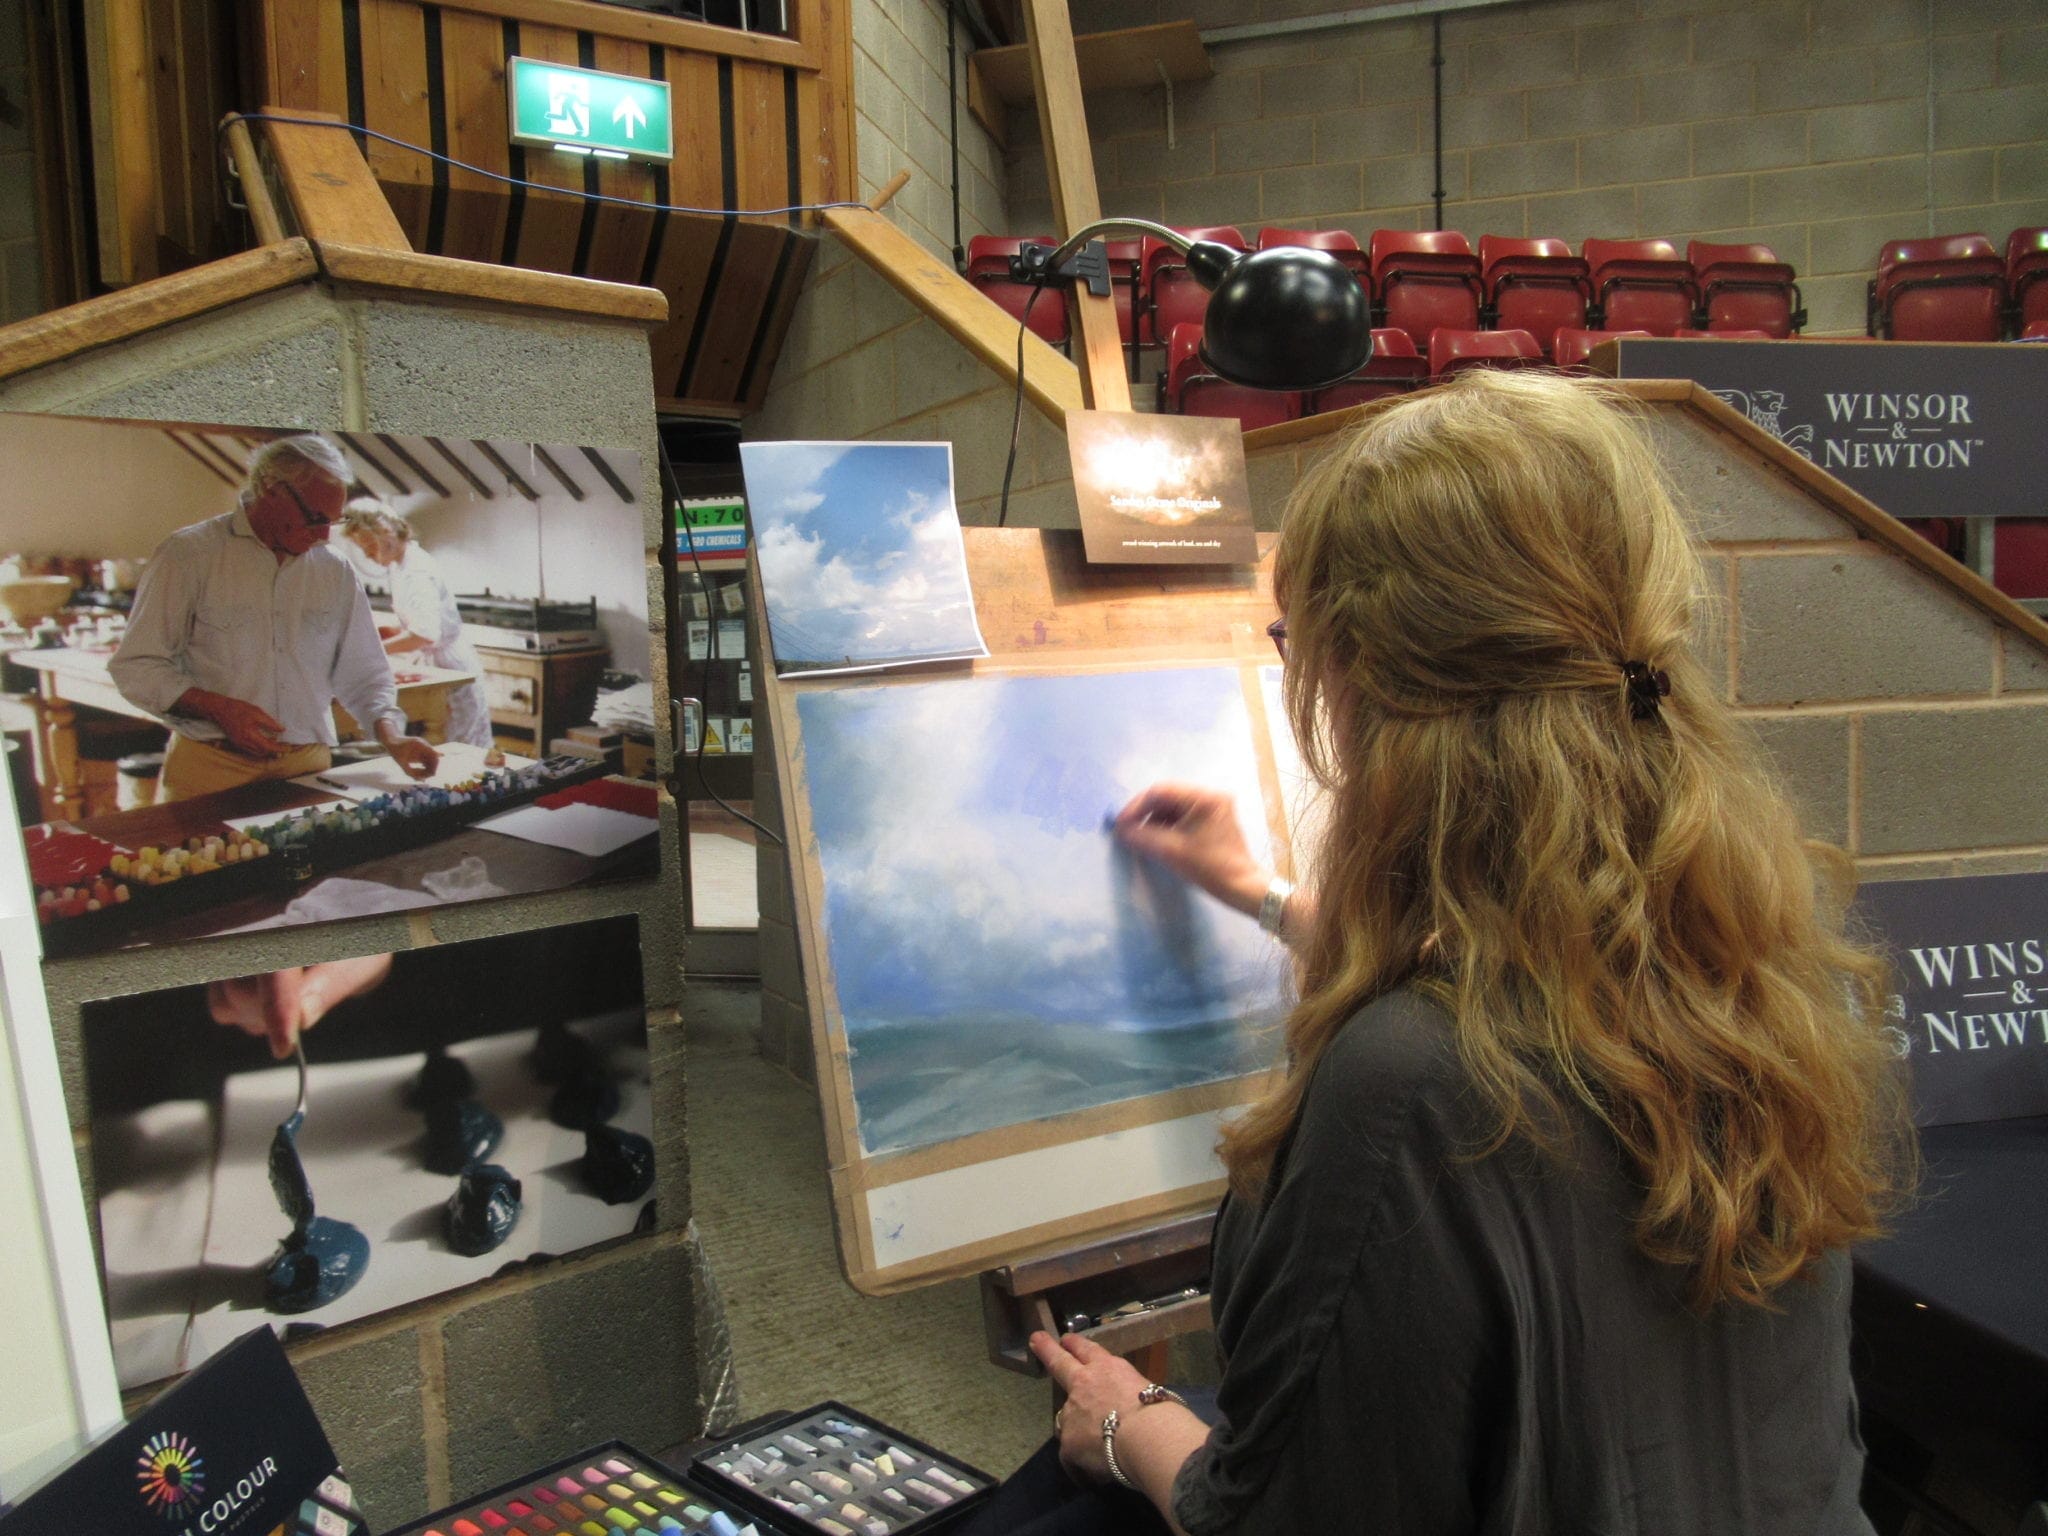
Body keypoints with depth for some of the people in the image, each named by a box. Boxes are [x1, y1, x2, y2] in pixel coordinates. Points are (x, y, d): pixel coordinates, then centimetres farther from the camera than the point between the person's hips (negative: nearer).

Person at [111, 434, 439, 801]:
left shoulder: (335, 572, 11)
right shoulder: (189, 554, -1)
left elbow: (364, 675, 14)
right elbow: (135, 667, -2)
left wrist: (391, 736, -4)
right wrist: (219, 708, -16)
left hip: (306, 768, 3)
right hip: (210, 768, -3)